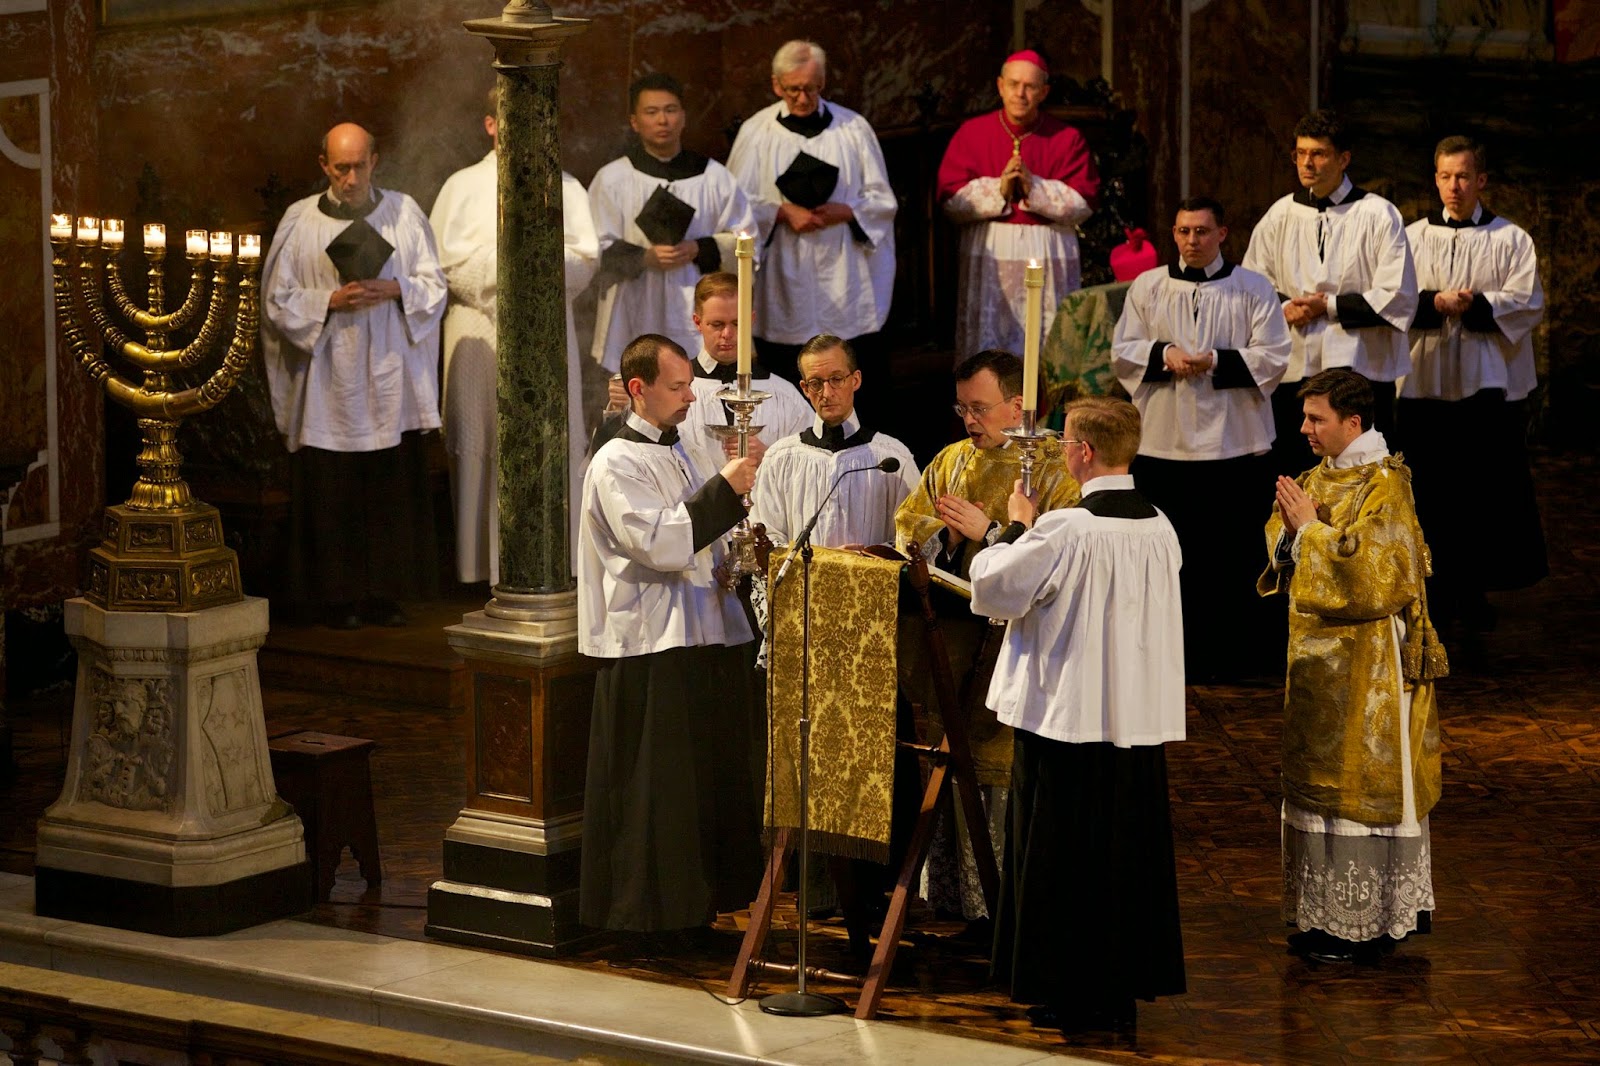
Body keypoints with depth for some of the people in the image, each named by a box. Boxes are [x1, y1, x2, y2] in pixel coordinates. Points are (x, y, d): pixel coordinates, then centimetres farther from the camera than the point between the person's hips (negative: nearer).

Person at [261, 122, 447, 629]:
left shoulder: (404, 212, 7)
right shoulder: (299, 221, 3)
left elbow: (434, 286, 8)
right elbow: (277, 299, 2)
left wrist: (393, 290, -11)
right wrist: (330, 301, -12)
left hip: (391, 377, 2)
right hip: (328, 383, -1)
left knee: (394, 489, 0)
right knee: (332, 490, -3)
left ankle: (385, 595, 8)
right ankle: (337, 599, 5)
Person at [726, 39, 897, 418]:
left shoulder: (853, 128, 6)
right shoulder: (756, 132, 4)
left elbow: (883, 201, 7)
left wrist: (845, 212, -11)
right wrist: (784, 213, -12)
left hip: (845, 284, 1)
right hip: (784, 285, 0)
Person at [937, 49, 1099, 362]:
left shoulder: (1067, 139, 6)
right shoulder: (972, 133, 7)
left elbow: (1083, 203, -2)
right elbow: (950, 200, -1)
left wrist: (1034, 188, -14)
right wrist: (998, 189, -15)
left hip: (1050, 255, 0)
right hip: (988, 254, 0)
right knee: (988, 344, -2)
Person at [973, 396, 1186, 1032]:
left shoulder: (1063, 531, -18)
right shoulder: (1161, 530, 2)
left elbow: (994, 590, -10)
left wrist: (1016, 529, 6)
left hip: (1067, 718, -6)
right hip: (1141, 717, 6)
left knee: (1059, 860, 4)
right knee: (1129, 854, 13)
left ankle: (1066, 993, 8)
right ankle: (1123, 989, 19)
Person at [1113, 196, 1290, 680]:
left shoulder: (1253, 289, 2)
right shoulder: (1147, 287, 9)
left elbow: (1272, 358, -3)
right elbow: (1123, 352, 8)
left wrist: (1215, 361, -15)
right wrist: (1164, 354, -11)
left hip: (1234, 444, -2)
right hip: (1163, 441, 2)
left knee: (1233, 554, 1)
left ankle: (1236, 654, 9)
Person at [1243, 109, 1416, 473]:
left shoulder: (1378, 215, 0)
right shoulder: (1280, 216, 11)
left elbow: (1398, 298, -6)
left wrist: (1329, 306, -9)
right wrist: (1284, 307, -7)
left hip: (1361, 371, -3)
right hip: (1293, 372, 3)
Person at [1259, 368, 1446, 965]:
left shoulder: (1383, 489, -17)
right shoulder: (1324, 476, 9)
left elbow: (1369, 577, -23)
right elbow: (1287, 553, 13)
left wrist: (1311, 530, -16)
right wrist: (1293, 526, -8)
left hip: (1367, 664, -9)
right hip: (1320, 657, 9)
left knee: (1362, 786, -1)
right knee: (1322, 781, 13)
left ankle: (1366, 922, 6)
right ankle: (1327, 916, 21)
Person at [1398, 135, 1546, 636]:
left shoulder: (1511, 239, 4)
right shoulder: (1414, 237, 10)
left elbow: (1527, 303, -5)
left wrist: (1474, 305, -17)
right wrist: (1437, 303, -15)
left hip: (1490, 384, -1)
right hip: (1427, 382, 1)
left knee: (1487, 492, -1)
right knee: (1430, 493, 1)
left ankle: (1475, 594, 7)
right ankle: (1439, 591, 9)